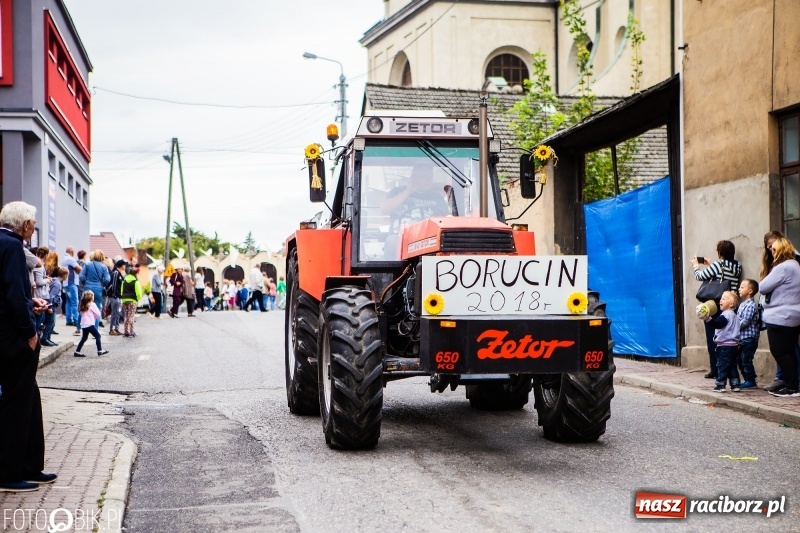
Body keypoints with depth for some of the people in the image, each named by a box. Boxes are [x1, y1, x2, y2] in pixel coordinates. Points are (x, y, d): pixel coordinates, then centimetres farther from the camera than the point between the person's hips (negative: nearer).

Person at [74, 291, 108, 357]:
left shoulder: (82, 305, 13)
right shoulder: (92, 305, -7)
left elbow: (81, 313, 15)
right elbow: (98, 314, -7)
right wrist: (94, 316, 15)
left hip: (83, 324, 7)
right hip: (90, 324, -7)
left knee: (84, 338, 14)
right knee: (97, 336, 1)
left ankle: (77, 351, 12)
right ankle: (100, 350, -3)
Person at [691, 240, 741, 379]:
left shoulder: (717, 265, -13)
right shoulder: (737, 267, 3)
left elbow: (700, 276, -4)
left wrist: (696, 265, 15)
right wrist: (709, 265, 25)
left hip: (714, 306, -5)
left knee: (712, 339, 2)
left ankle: (715, 370, 1)